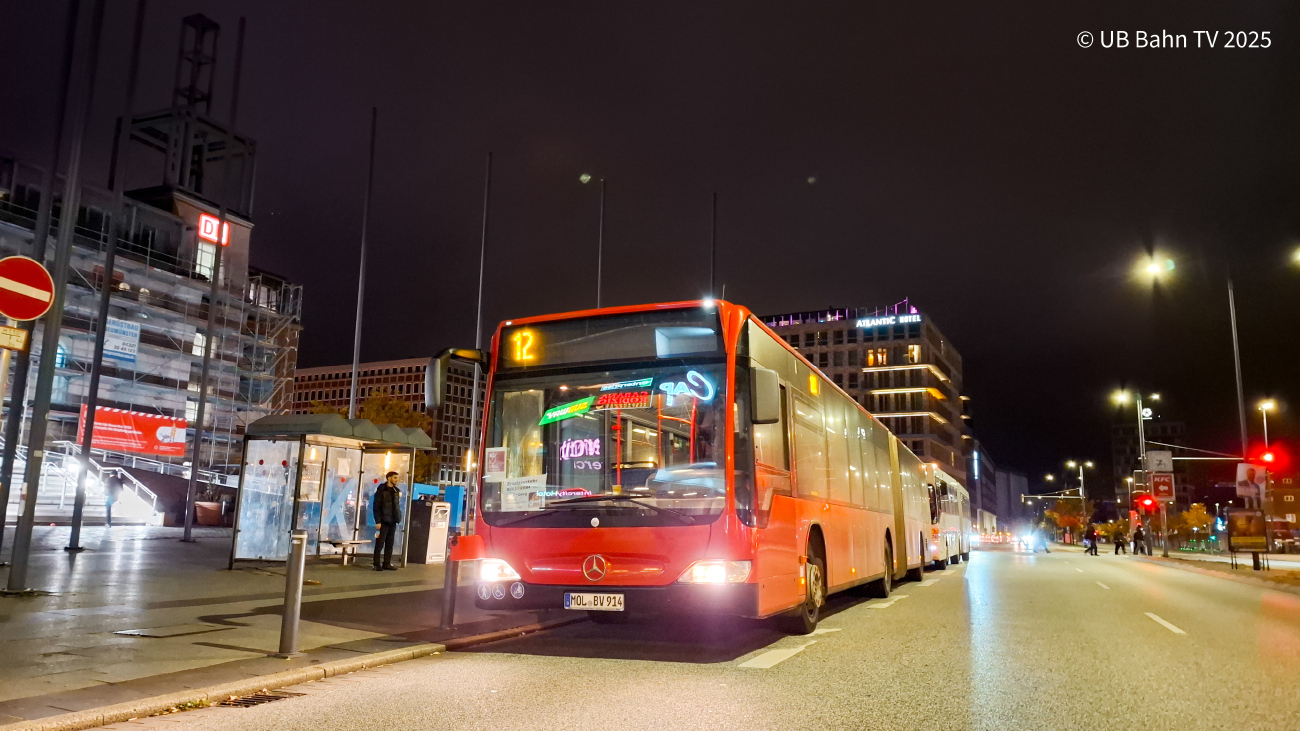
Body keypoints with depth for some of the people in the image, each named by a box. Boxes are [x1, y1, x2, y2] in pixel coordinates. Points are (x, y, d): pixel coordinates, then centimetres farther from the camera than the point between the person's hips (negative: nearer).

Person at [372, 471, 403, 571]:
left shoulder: (396, 491, 13)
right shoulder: (381, 490, -6)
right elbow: (376, 506, -9)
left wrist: (398, 518, 7)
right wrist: (378, 521, -14)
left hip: (392, 522, 6)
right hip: (383, 521, -6)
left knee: (389, 544, 8)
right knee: (380, 544, -2)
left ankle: (387, 563, 14)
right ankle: (377, 564, 5)